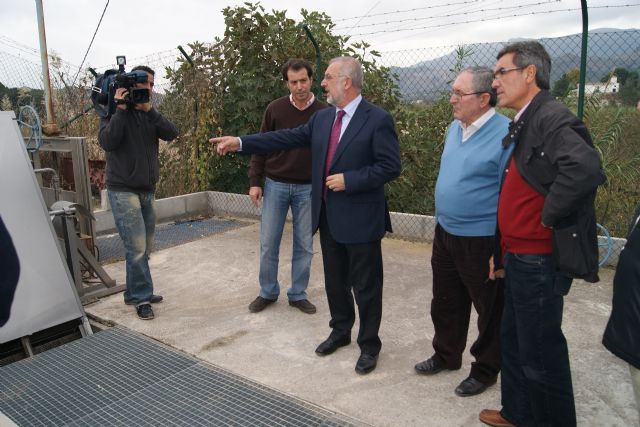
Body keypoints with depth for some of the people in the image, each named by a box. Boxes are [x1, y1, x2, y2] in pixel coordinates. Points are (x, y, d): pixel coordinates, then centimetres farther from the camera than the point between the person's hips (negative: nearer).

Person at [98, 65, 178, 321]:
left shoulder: (150, 113, 12)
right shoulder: (115, 112, -2)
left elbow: (171, 134, -6)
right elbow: (107, 142, -19)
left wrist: (148, 110, -14)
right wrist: (121, 108, -17)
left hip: (148, 190, 6)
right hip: (123, 191, -6)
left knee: (144, 248, 10)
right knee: (136, 248, -9)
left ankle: (135, 293, 23)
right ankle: (142, 298, 3)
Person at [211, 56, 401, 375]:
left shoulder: (378, 119, -12)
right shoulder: (322, 117, 8)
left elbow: (390, 167, -15)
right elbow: (289, 137, 8)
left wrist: (349, 180, -20)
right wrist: (240, 142, 4)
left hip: (360, 220, -6)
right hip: (328, 217, 7)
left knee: (365, 287, 7)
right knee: (335, 282, 20)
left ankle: (369, 345, 26)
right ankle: (340, 331, 40)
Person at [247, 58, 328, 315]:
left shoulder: (323, 113, -2)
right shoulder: (275, 109, -2)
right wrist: (254, 181, -3)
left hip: (308, 188, 0)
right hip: (275, 185, 0)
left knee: (304, 246, 7)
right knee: (268, 244, 5)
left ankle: (298, 295, 22)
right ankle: (267, 292, 23)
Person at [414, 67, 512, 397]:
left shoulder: (506, 134, -18)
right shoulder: (455, 128, 6)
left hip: (482, 241, -7)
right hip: (445, 233, 8)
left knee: (490, 309, 13)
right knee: (445, 302, 20)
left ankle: (485, 370, 32)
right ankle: (446, 355, 41)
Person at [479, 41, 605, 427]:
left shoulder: (551, 118, -18)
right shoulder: (525, 124, 12)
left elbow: (586, 168, -37)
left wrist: (548, 217, -22)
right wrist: (502, 252, 16)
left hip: (539, 261, -10)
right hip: (519, 257, 10)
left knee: (540, 352, 6)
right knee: (514, 341, 21)